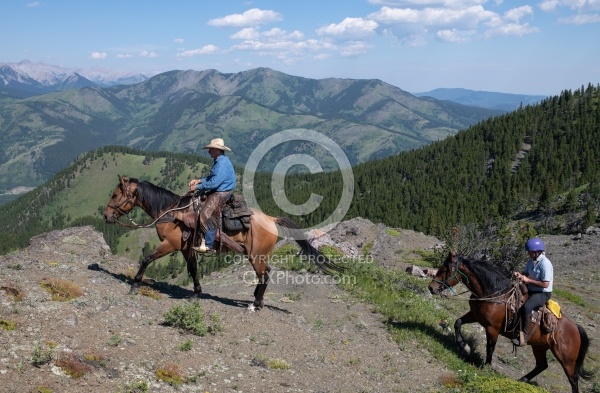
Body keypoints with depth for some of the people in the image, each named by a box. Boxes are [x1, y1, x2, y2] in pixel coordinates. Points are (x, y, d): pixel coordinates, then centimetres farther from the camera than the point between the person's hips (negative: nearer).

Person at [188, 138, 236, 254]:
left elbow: (214, 182, -25)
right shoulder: (218, 161, 13)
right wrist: (199, 180, 5)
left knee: (205, 214, -21)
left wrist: (198, 187, -16)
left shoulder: (222, 163, -20)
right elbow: (211, 177, 20)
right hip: (217, 191, 11)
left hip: (222, 194, -11)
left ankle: (209, 246, -18)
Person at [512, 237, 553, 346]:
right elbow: (526, 272, 17)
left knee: (526, 307, -32)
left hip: (543, 293, -10)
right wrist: (520, 274, -7)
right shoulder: (531, 261, 3)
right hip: (531, 290, 10)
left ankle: (524, 336, -23)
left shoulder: (545, 264, -23)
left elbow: (545, 284, -25)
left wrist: (528, 280, -23)